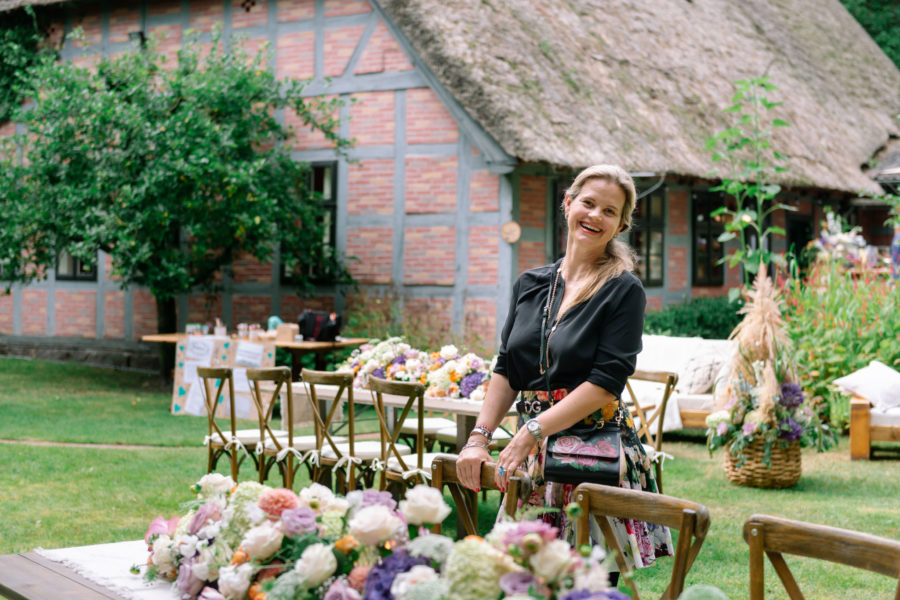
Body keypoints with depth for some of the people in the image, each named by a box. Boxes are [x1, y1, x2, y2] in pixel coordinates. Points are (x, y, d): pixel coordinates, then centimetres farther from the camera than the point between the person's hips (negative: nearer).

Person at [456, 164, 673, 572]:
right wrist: (479, 437, -1)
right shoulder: (530, 284, 12)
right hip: (534, 455, 4)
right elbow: (506, 371, 12)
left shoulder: (624, 290, -4)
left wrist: (531, 432, -18)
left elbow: (605, 382, -13)